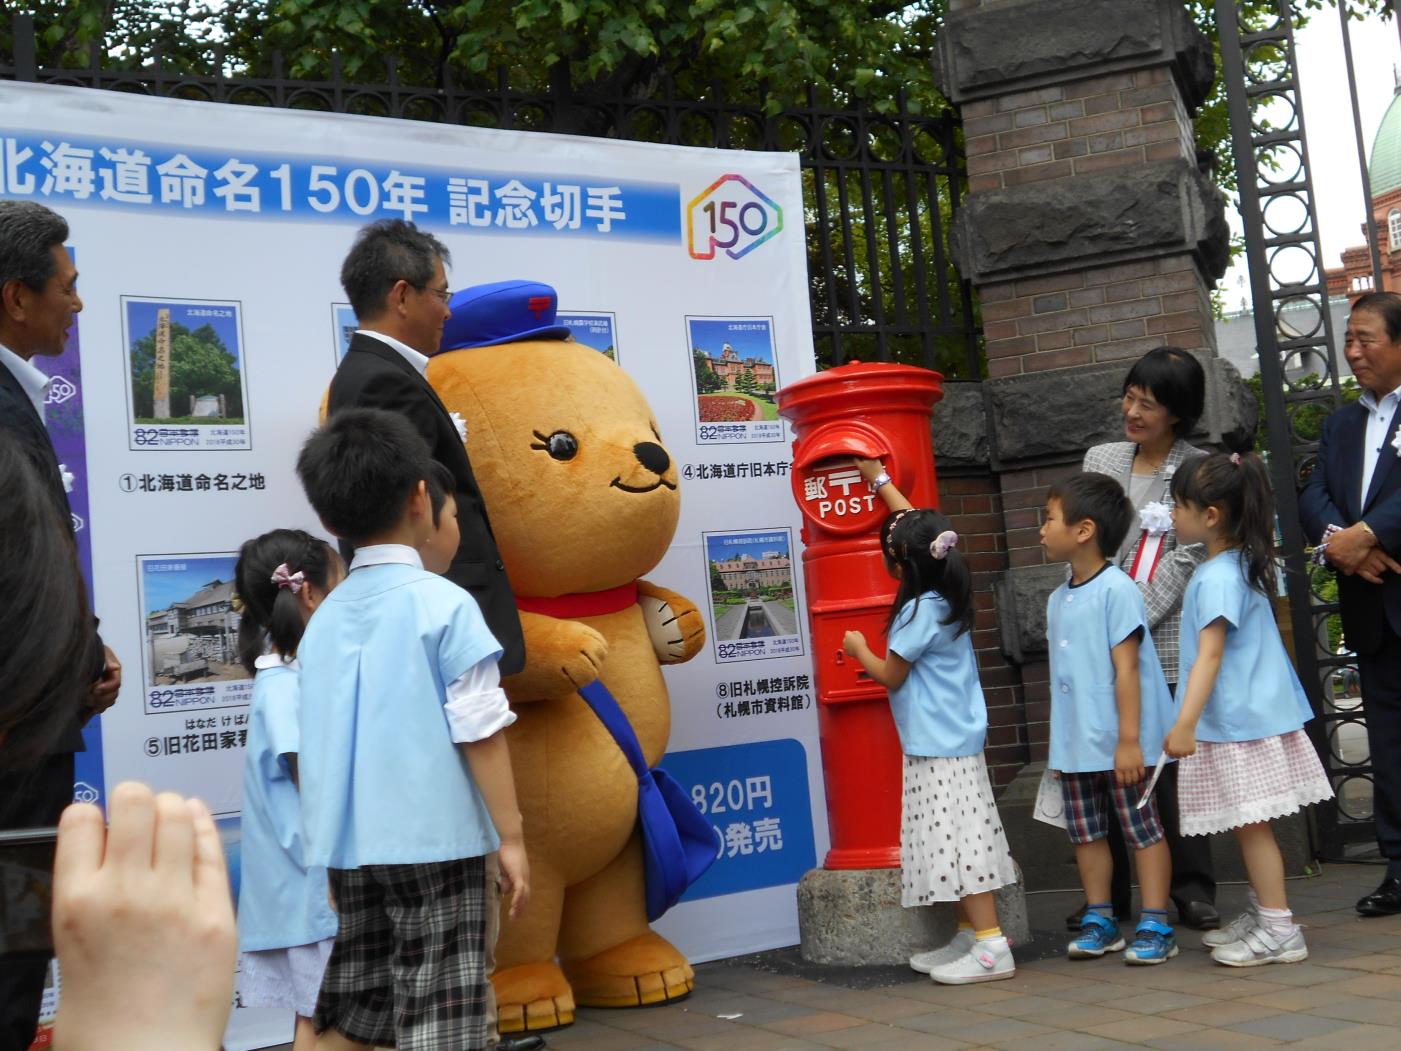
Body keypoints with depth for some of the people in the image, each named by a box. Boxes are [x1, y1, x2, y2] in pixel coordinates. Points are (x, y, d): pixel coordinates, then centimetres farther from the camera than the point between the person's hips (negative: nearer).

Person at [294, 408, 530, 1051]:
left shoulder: (323, 620, 9)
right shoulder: (444, 604, -8)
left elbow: (314, 745, 13)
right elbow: (481, 732, -12)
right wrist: (510, 836, -7)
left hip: (348, 846, 6)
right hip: (432, 841, -6)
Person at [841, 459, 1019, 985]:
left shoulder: (921, 611, -18)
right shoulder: (945, 595, 8)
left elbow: (890, 675, -9)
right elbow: (916, 527, 22)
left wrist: (859, 649, 9)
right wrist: (878, 480, 31)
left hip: (940, 747, -10)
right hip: (951, 741, 10)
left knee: (955, 842, -9)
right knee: (953, 843, 13)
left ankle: (992, 947, -9)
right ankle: (969, 938, 18)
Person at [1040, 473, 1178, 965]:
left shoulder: (1116, 589, -14)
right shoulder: (1058, 599, 11)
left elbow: (1126, 669, -17)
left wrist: (1129, 740, -19)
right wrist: (1061, 743, 16)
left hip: (1118, 743, -8)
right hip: (1075, 745, 8)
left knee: (1142, 829, 1)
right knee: (1086, 832, 13)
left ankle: (1155, 925, 6)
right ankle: (1099, 920, 24)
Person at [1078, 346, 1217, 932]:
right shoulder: (1100, 460, 11)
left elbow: (1186, 561, -7)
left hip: (1166, 640, -3)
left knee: (1172, 763, 0)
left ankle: (1192, 891, 13)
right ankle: (1108, 894, 16)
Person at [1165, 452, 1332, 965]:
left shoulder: (1217, 578, -20)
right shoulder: (1241, 565, 11)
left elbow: (1210, 655, -26)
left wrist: (1185, 723, -28)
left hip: (1239, 720, -10)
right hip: (1248, 713, 10)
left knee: (1250, 823, -4)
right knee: (1247, 824, 17)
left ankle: (1279, 930, 2)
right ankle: (1260, 914, 27)